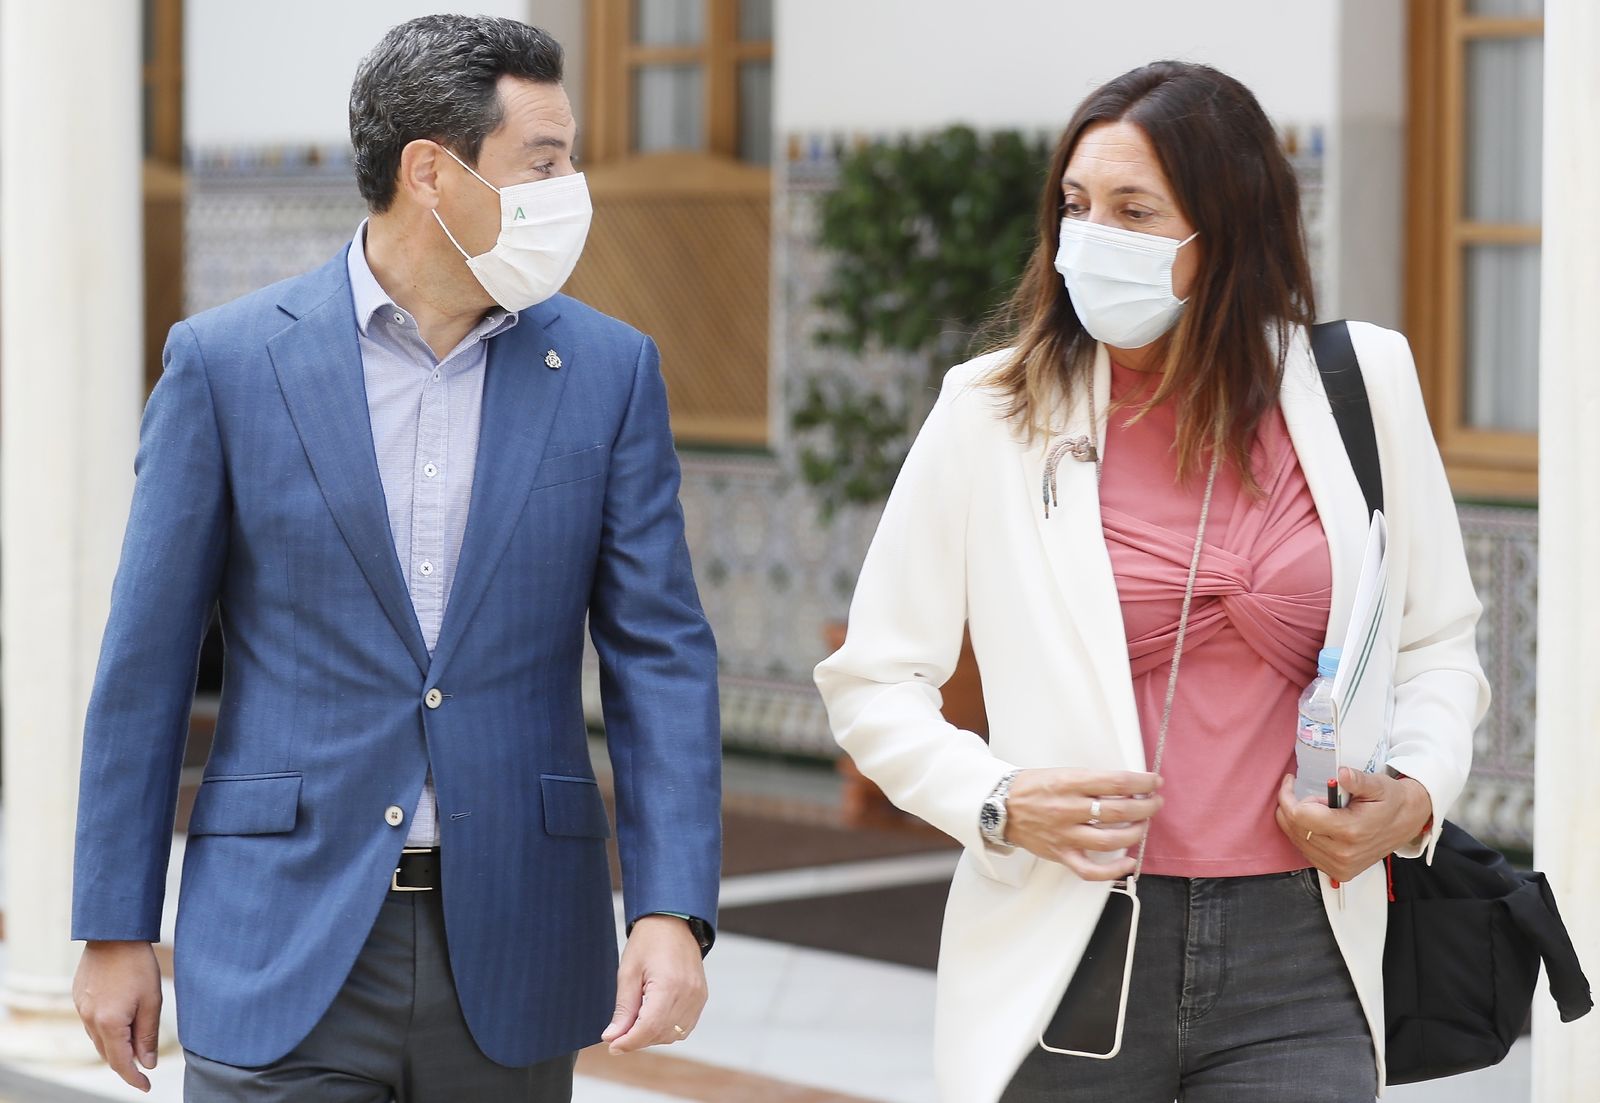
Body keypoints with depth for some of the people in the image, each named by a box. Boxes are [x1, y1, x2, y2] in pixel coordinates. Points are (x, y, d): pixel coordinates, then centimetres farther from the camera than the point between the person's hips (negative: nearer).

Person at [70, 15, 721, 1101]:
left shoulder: (610, 370, 4)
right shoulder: (228, 361, -2)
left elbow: (660, 657, 1)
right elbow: (147, 662, 2)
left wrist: (673, 912, -10)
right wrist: (116, 932, 1)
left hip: (511, 955, 2)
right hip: (287, 957, -2)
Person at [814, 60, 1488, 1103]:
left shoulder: (1363, 382, 2)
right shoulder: (992, 412, -1)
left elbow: (1437, 642, 14)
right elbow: (873, 682, 4)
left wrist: (1415, 795, -4)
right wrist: (997, 803, -12)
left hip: (1297, 971, 1)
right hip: (1067, 954, 0)